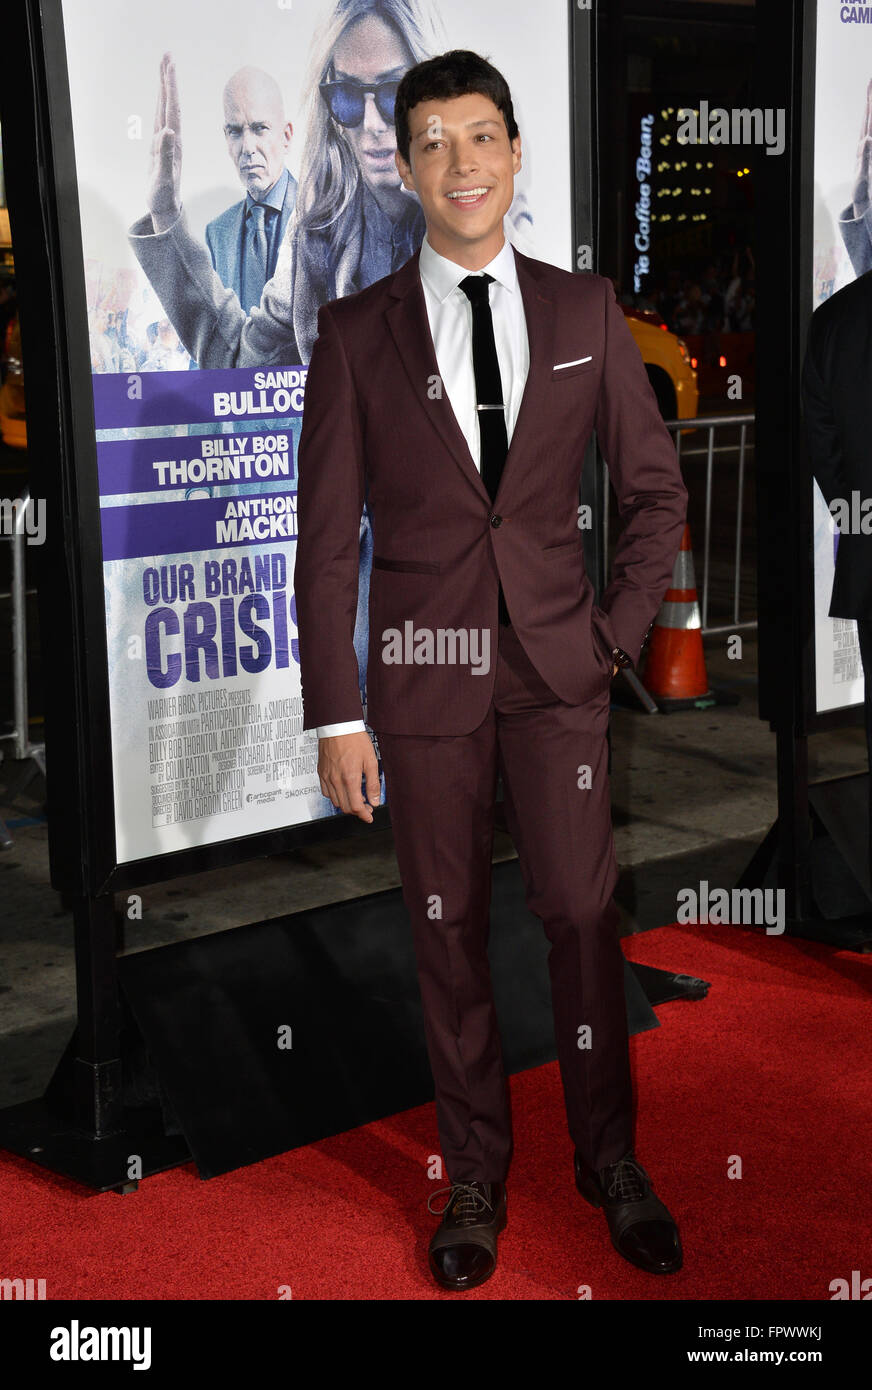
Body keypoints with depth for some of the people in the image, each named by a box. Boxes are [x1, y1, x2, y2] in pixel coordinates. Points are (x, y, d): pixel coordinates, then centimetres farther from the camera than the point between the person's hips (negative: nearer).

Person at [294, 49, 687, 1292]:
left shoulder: (584, 311, 4)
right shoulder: (358, 333, 0)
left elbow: (656, 490, 10)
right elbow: (327, 539, -1)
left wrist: (619, 630, 1)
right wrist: (336, 715, -4)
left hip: (557, 671, 1)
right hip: (424, 673, 0)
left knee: (583, 915, 2)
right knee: (449, 932, 7)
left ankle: (611, 1163, 21)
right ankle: (476, 1179, 22)